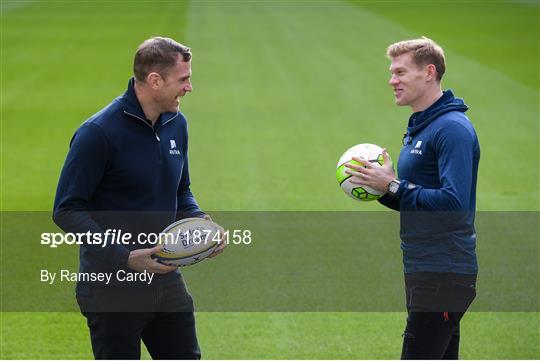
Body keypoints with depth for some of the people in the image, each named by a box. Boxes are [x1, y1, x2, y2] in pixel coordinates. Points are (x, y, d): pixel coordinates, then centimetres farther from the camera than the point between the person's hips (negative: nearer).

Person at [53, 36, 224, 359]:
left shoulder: (176, 124, 6)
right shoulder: (98, 133, -17)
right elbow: (67, 211, -17)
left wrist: (203, 224, -2)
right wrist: (124, 257, -26)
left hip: (165, 279, 7)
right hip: (112, 288, -7)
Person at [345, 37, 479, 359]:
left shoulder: (452, 128, -15)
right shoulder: (418, 128, 17)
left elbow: (454, 202, -25)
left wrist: (393, 186, -18)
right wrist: (381, 187, 4)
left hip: (444, 273, -11)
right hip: (423, 269, 11)